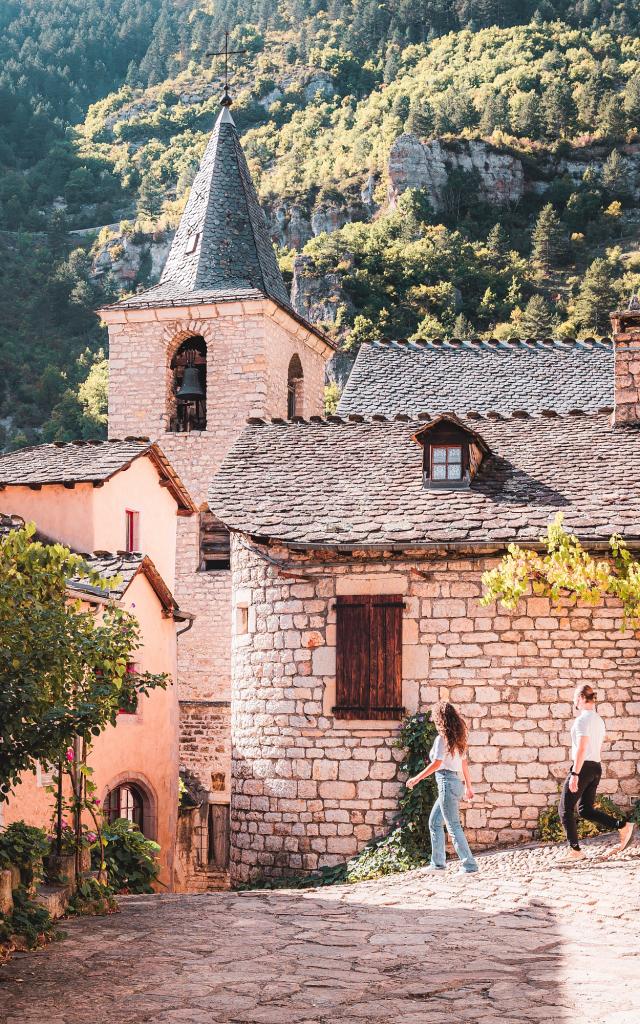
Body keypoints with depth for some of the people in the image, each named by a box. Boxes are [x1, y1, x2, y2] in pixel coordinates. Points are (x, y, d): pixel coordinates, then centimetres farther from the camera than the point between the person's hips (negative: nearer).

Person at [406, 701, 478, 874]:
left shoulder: (442, 738, -13)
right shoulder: (457, 738, 12)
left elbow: (436, 763, -17)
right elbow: (464, 762, 16)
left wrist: (417, 778, -10)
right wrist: (468, 786, 23)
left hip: (447, 782, -9)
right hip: (456, 781, 9)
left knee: (453, 826, -6)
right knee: (434, 822, 17)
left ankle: (469, 864, -8)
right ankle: (438, 863, 20)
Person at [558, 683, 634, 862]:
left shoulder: (582, 719, -13)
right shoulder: (598, 720, 16)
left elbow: (581, 748, -21)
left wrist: (575, 774, -23)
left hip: (583, 767, -9)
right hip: (596, 767, 9)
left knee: (565, 809, 1)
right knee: (586, 810, 12)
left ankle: (575, 850, -1)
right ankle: (623, 826, -2)